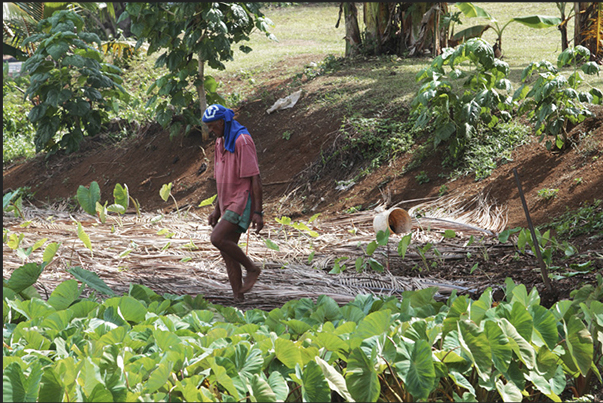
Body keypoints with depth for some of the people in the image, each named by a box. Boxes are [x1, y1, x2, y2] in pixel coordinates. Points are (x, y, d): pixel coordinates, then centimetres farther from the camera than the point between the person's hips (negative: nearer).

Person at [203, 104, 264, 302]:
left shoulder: (242, 141, -15)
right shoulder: (222, 143, 15)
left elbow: (255, 178, -17)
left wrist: (258, 212, -20)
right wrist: (217, 210, 20)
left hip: (243, 202, -9)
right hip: (229, 204, 9)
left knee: (217, 239, -21)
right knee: (227, 253, 4)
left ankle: (251, 269, -3)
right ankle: (238, 299, 6)